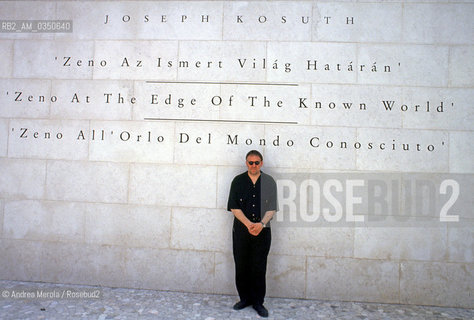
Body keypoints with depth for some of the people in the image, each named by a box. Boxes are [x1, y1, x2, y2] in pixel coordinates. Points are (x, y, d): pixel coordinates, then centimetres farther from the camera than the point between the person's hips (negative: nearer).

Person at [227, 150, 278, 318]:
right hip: (241, 230, 1)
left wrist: (261, 224, -15)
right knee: (241, 266, 8)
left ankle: (258, 302, 20)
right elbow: (234, 207, -3)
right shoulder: (238, 181, 2)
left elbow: (272, 208, 0)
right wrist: (248, 224, -14)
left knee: (259, 268, 5)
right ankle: (245, 298, 26)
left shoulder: (269, 182, 3)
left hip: (262, 231, 0)